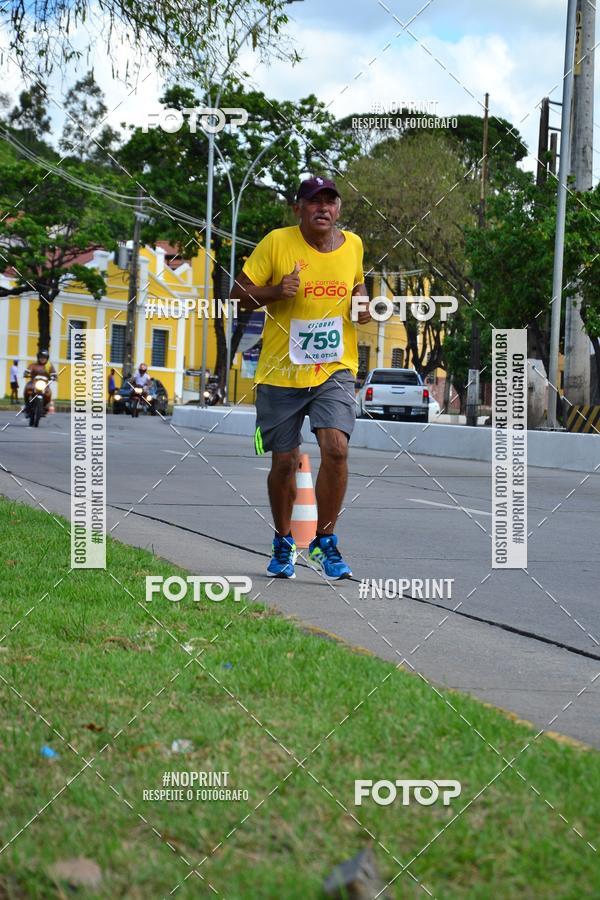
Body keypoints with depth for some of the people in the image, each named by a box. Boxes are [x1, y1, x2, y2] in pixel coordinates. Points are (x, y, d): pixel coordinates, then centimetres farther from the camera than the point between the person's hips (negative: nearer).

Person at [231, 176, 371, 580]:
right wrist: (277, 291, -22)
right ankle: (283, 544, 29)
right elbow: (241, 294, -4)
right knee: (284, 461, 6)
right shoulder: (276, 243, -7)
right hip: (282, 371, -1)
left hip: (335, 369, 1)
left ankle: (325, 541, -2)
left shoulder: (353, 245, 4)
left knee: (336, 448, -18)